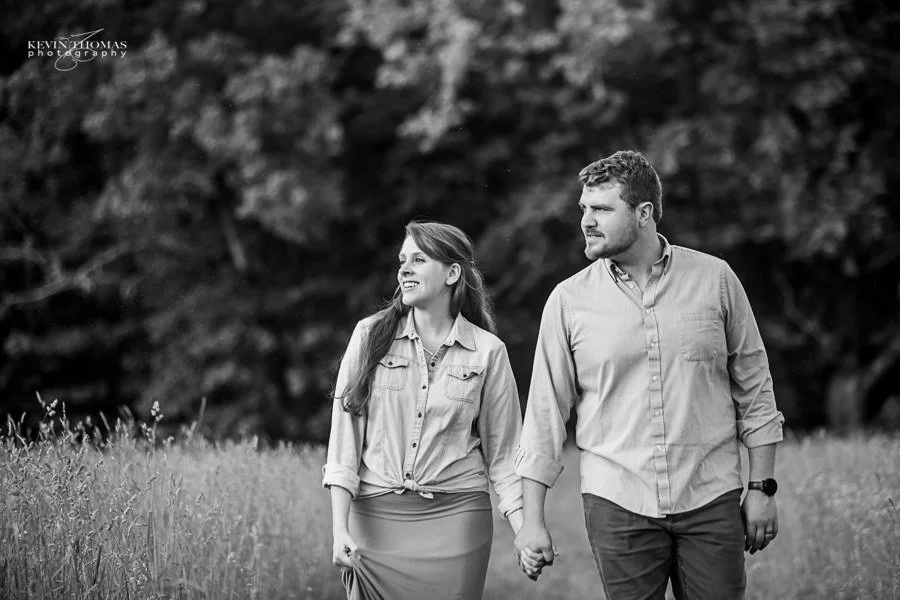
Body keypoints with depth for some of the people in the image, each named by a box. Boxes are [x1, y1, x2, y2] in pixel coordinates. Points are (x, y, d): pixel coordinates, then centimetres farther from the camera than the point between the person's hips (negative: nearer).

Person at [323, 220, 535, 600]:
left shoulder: (487, 351, 1)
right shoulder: (371, 336, 1)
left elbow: (502, 452, 6)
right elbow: (345, 433, -1)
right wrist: (340, 528, -9)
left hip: (455, 517, -1)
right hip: (376, 516, 1)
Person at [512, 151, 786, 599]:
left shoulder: (715, 279, 2)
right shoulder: (568, 301, 2)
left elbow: (753, 389, 8)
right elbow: (545, 412, 5)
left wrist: (762, 488, 4)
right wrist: (532, 520, 2)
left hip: (711, 499, 0)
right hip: (617, 506, 0)